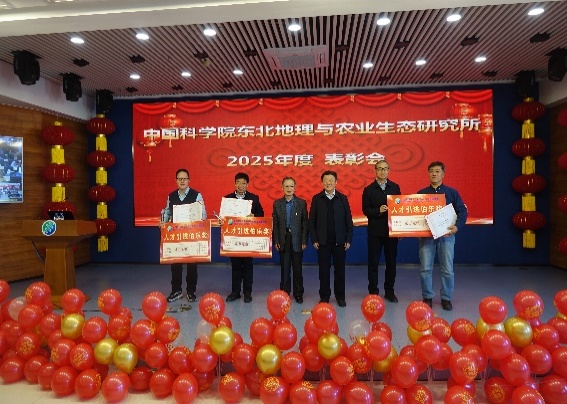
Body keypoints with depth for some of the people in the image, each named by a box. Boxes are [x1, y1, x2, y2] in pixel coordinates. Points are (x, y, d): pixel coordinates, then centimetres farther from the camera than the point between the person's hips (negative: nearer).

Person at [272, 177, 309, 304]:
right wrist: (276, 241, -1)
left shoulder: (301, 203, 1)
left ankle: (298, 293, 18)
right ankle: (284, 292, 20)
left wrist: (304, 241, -5)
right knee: (284, 268, 8)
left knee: (297, 268, 6)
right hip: (283, 240, 1)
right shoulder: (277, 203, 4)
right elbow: (275, 223, 4)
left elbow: (305, 223, -1)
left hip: (297, 240, -1)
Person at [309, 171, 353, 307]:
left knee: (340, 269, 8)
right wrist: (314, 239, -4)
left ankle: (340, 296, 21)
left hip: (339, 241, 1)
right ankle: (324, 296, 19)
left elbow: (348, 220, 3)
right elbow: (312, 221, 1)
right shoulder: (317, 198, 1)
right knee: (324, 269, 6)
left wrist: (348, 239, -2)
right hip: (323, 241, -1)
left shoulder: (342, 198, 3)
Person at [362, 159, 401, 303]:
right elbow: (365, 210, -2)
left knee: (391, 261, 8)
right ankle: (373, 291, 16)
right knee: (373, 262, 4)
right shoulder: (369, 190, 2)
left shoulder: (395, 187, 7)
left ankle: (389, 291, 21)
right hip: (375, 230, -2)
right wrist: (378, 211, -19)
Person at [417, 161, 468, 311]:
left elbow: (463, 211, 2)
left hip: (446, 235, 0)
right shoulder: (421, 193, 8)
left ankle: (446, 298, 18)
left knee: (447, 270, 3)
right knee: (425, 269, 2)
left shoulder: (452, 192, 6)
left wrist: (457, 226, -14)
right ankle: (427, 297, 16)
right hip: (426, 235, 1)